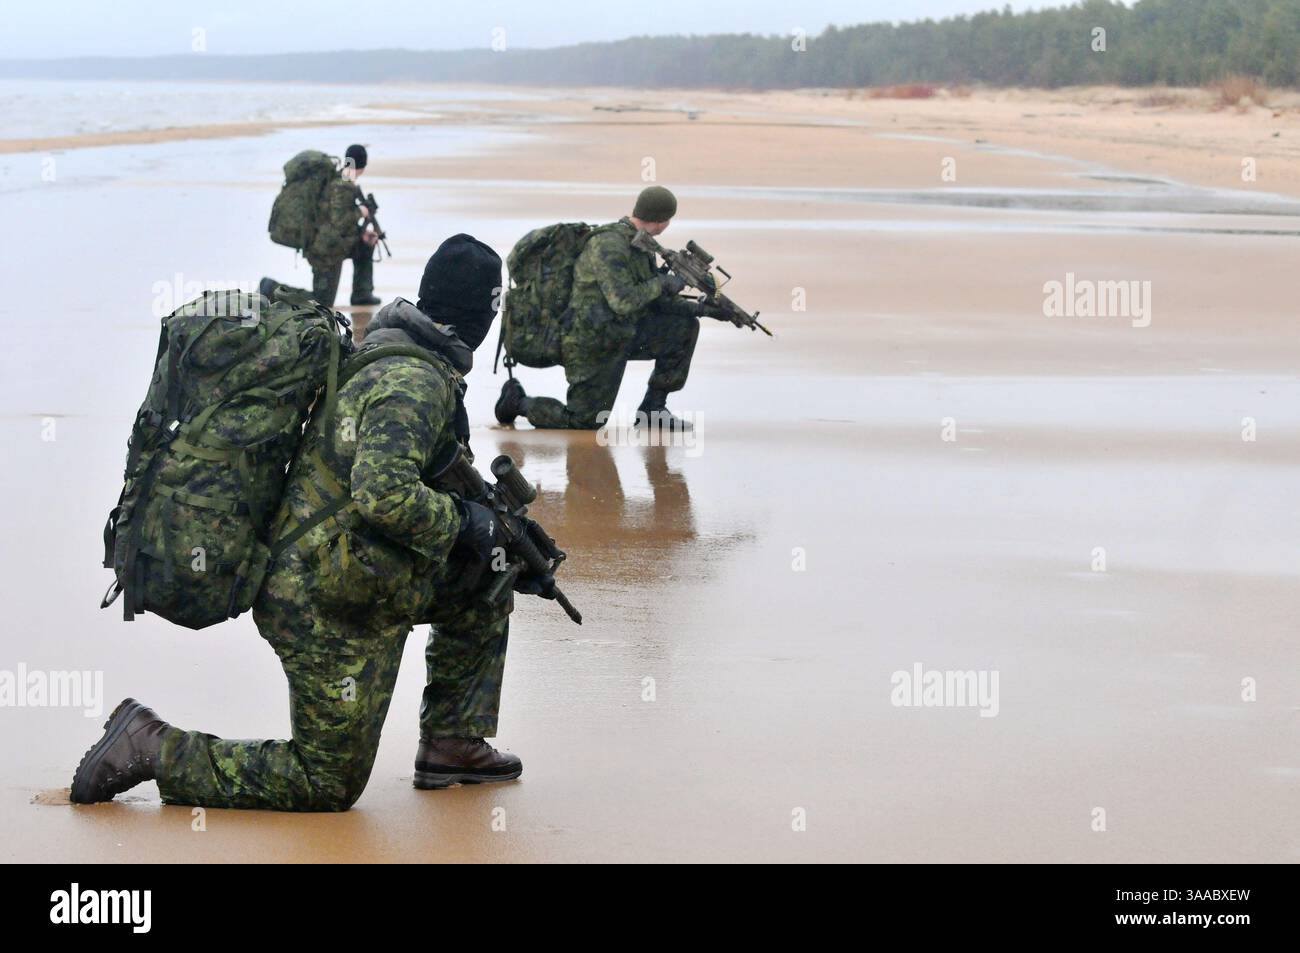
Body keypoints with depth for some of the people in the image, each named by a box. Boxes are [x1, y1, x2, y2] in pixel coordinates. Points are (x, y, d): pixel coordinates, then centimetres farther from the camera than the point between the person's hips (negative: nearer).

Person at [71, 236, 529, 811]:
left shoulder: (390, 359, 11)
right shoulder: (414, 382, -20)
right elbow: (384, 494, -34)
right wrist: (464, 522, -17)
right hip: (333, 612, -9)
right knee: (329, 783, 1)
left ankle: (452, 743, 24)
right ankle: (153, 748, 0)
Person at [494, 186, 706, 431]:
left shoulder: (638, 243, 6)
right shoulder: (608, 245, -24)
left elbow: (648, 299, 13)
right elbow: (622, 302, -32)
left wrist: (698, 307, 4)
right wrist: (662, 284, -20)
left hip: (622, 333, 9)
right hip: (592, 344, -9)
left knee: (685, 327, 3)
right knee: (583, 422, -7)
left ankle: (653, 408, 9)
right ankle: (518, 401, 16)